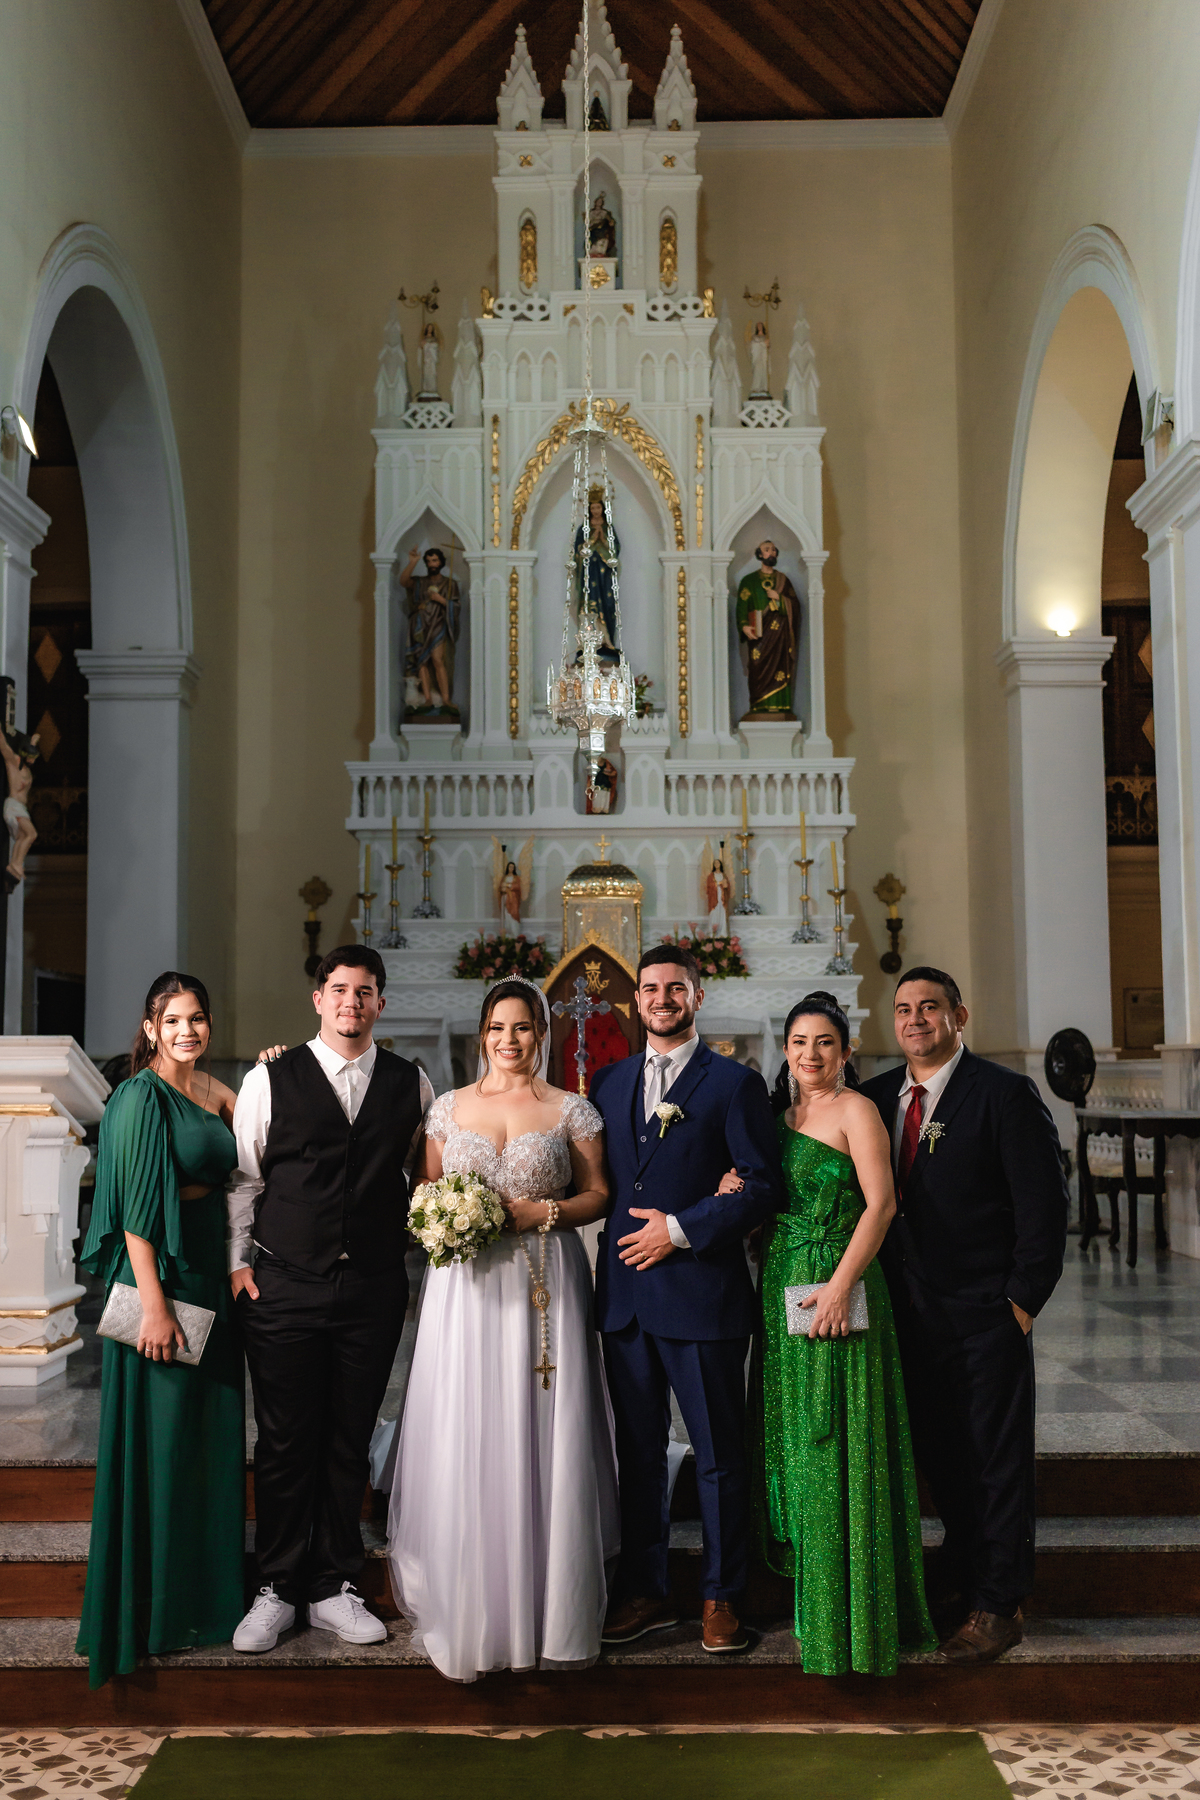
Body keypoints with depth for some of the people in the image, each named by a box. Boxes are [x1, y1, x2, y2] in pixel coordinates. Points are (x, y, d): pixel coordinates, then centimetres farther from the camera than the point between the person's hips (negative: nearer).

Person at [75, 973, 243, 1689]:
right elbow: (135, 1207, -17)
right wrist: (155, 1303, -20)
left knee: (211, 1433, 15)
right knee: (157, 1438, 2)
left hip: (213, 1279, 8)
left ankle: (205, 1591, 30)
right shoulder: (142, 1097, -12)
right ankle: (149, 1608, 16)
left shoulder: (213, 1090, 11)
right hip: (160, 1277, -8)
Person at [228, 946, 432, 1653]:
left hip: (374, 1288, 2)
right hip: (285, 1286, -1)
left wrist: (410, 1240, 9)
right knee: (285, 1442, 4)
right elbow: (243, 1176, 4)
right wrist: (237, 1259, 0)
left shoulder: (412, 1084, 6)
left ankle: (334, 1588, 23)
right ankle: (278, 1590, 19)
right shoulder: (270, 1078, 1)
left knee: (350, 1441, 9)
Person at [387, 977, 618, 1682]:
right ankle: (469, 1615, 13)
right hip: (466, 1287, 1)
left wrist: (542, 1213, -11)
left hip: (545, 1286, -1)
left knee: (544, 1441, 0)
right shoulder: (449, 1107, 9)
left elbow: (598, 1195, 5)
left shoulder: (572, 1110, 4)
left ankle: (550, 1611, 14)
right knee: (463, 1444, -1)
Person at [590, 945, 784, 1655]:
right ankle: (645, 1592, 25)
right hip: (624, 1295, 5)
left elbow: (765, 1185, -8)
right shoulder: (609, 1082, 14)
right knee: (638, 1452, 13)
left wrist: (682, 1229, -13)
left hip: (702, 1295, -5)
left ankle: (722, 1598, 18)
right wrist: (621, 1234, 0)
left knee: (720, 1456, 4)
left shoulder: (735, 1083, -2)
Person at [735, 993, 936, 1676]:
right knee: (791, 1434, 13)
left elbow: (881, 1203, -15)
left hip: (837, 1288, -7)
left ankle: (852, 1613, 10)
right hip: (782, 1287, 8)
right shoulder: (782, 1117, 14)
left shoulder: (856, 1110, -8)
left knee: (838, 1437, -2)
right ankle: (808, 1586, 27)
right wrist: (738, 1192, -3)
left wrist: (841, 1284, -22)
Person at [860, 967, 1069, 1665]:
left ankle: (998, 1606, 18)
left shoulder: (1006, 1094, -8)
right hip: (910, 1312, 5)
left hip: (986, 1317, -5)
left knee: (997, 1461, 6)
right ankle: (959, 1575, 31)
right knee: (937, 1453, 14)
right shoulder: (877, 1097, 8)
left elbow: (1045, 1205, -10)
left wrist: (1023, 1300, -11)